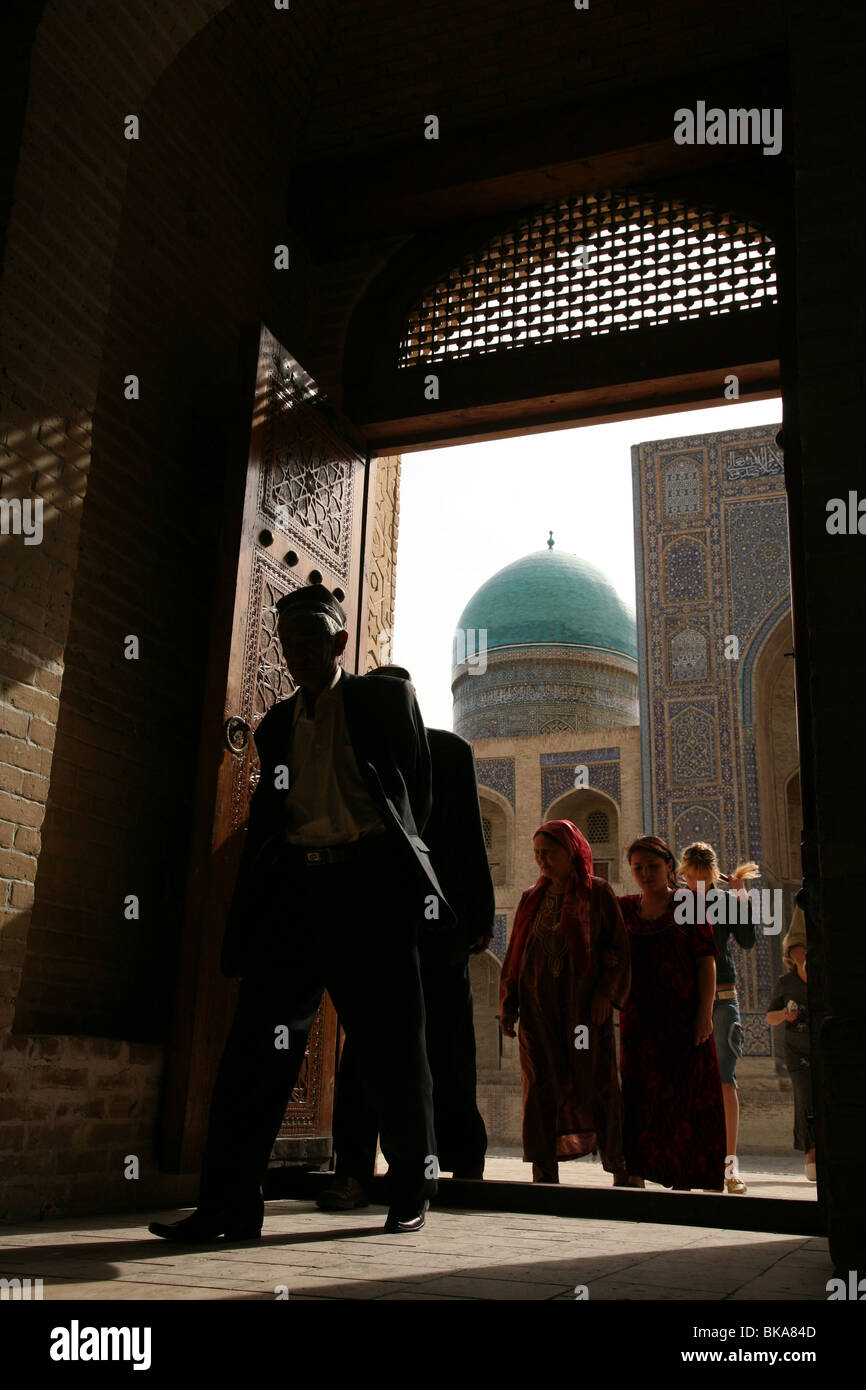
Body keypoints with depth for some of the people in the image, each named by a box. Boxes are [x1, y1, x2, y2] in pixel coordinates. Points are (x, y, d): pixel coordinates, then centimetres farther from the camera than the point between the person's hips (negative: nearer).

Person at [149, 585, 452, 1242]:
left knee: (392, 1046, 4)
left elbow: (417, 790, 13)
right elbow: (267, 816, 16)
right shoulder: (277, 725, 19)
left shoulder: (389, 700, 9)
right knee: (259, 1040, -4)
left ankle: (411, 1194, 20)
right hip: (294, 886, 3)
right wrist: (246, 914, 8)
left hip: (369, 886, -3)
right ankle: (229, 1204, 3)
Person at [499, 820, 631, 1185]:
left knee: (596, 1082, 0)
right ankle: (545, 1174, 6)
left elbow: (618, 946, -1)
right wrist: (508, 1004, 7)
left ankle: (619, 1167, 12)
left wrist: (606, 992, -13)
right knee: (542, 1086, 1)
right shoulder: (531, 898, 14)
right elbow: (514, 953, 15)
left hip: (584, 1003, -3)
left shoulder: (598, 892, 3)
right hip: (538, 1006, 4)